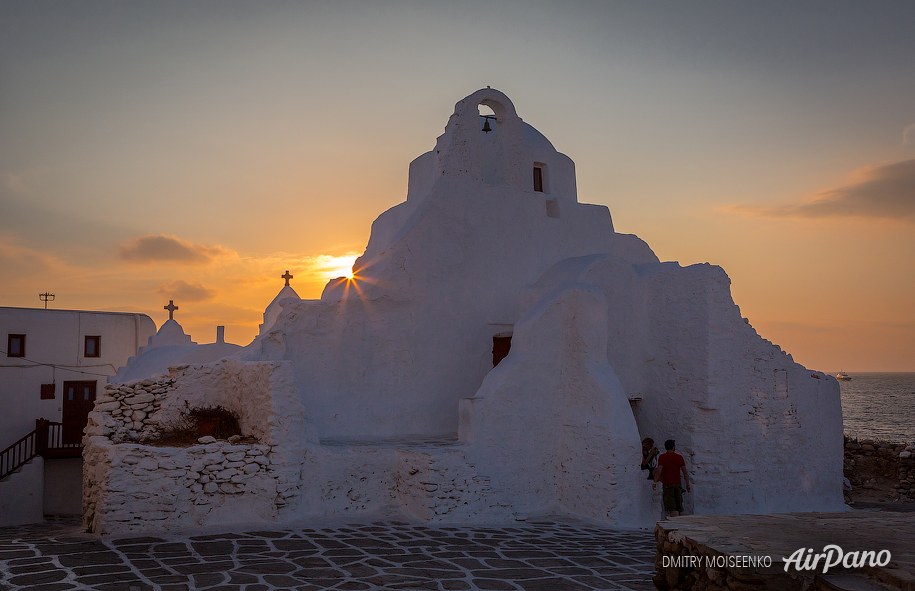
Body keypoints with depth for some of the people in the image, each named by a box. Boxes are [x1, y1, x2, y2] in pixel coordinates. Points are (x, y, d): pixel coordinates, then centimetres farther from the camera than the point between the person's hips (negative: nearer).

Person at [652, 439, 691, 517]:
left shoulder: (662, 457, -3)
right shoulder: (679, 457, 7)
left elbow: (659, 470, -11)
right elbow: (685, 472, 7)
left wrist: (655, 482, -7)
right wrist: (688, 484, 12)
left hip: (667, 484, -4)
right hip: (678, 483, 4)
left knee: (671, 508, -6)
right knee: (680, 507, 13)